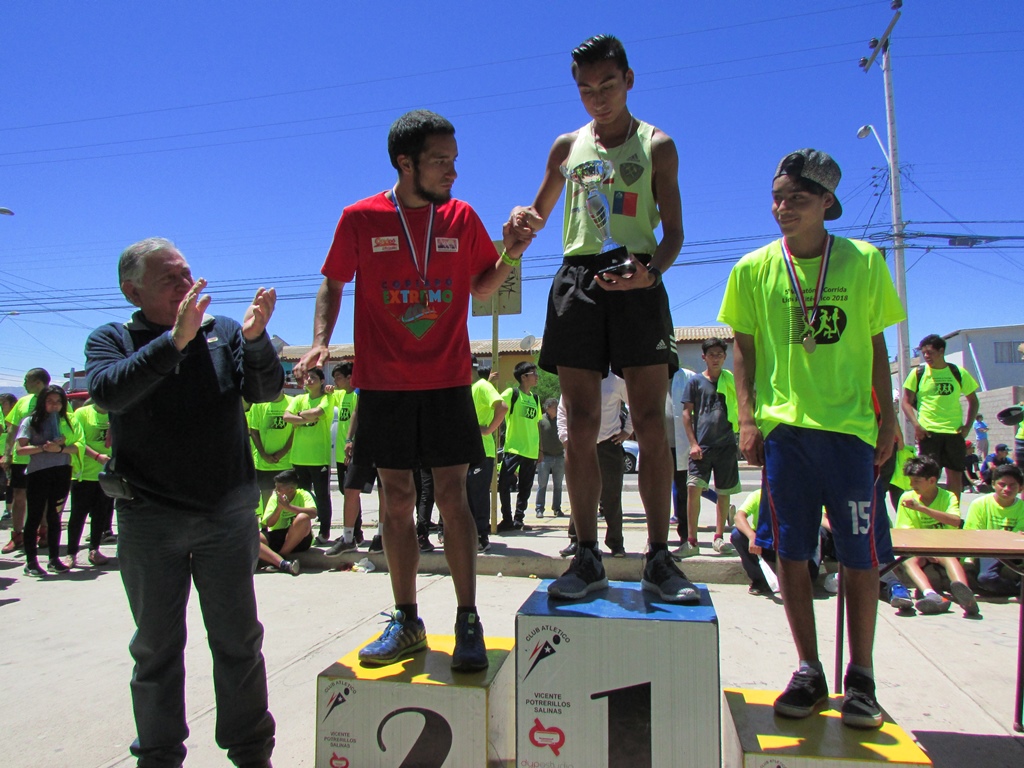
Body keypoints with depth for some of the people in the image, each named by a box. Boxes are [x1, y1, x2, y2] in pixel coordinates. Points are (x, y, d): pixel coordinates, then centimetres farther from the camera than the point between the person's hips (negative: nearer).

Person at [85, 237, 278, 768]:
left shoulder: (224, 332, 3)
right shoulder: (112, 340, 1)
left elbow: (267, 390, -7)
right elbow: (106, 392, -19)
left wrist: (255, 339, -25)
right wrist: (174, 340, -28)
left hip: (228, 514, 1)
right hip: (148, 519, 0)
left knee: (238, 640, 10)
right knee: (156, 646, 14)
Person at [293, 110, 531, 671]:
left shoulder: (461, 217, 6)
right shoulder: (360, 219, 1)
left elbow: (481, 288, 15)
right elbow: (333, 286, 9)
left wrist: (510, 255, -3)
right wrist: (320, 341, -7)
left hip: (447, 382, 0)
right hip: (384, 384, 0)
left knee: (451, 495, -3)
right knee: (397, 500, 5)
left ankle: (467, 620, 8)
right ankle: (405, 621, 18)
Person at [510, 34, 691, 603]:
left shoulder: (657, 146, 12)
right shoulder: (567, 146, 19)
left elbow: (673, 233, 6)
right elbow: (539, 214, 26)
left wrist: (651, 270, -16)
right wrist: (523, 220, 0)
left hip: (637, 283, -2)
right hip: (577, 279, 2)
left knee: (651, 425, -6)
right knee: (581, 426, -1)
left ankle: (658, 559, 2)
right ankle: (588, 556, 7)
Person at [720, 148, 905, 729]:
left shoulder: (864, 262, 4)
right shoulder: (754, 269, 4)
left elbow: (876, 344, 10)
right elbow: (744, 349, 7)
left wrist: (888, 417, 5)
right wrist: (747, 417, -1)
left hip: (851, 425, 0)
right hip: (783, 425, 1)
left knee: (862, 554, 4)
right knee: (792, 553, 5)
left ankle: (861, 677, 21)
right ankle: (810, 672, 20)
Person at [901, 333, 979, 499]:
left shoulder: (958, 373, 6)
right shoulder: (918, 373, 2)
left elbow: (973, 401, 15)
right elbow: (906, 402, 2)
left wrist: (968, 425, 3)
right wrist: (916, 425, -11)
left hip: (954, 431, 2)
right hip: (928, 432, -2)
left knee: (955, 475, 6)